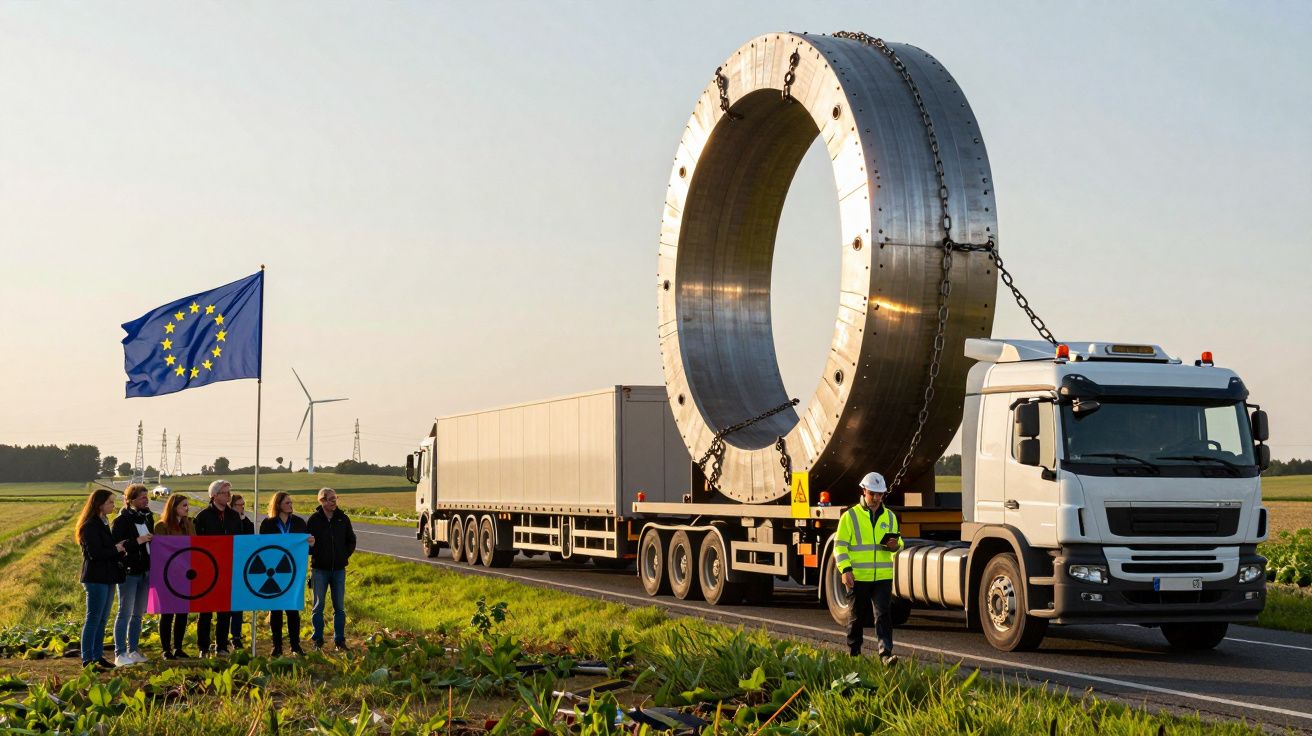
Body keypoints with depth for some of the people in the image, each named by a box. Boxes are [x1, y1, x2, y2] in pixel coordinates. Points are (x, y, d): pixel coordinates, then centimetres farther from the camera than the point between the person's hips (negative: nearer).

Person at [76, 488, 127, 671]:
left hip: (107, 577, 9)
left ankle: (98, 657, 17)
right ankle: (87, 659, -3)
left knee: (102, 620, 12)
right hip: (96, 578, -9)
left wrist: (121, 552, 1)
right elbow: (95, 553, -21)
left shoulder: (103, 524, 16)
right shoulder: (90, 526, -13)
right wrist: (117, 549, -10)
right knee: (93, 619, -6)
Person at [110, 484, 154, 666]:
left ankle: (133, 651, 20)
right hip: (128, 572, -7)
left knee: (138, 614, 12)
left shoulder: (147, 518, 11)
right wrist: (137, 541, -22)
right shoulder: (121, 521, -9)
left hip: (145, 571, 7)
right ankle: (120, 654, -4)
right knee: (125, 613, -6)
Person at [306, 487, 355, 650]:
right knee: (318, 606, 3)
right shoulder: (314, 519, -4)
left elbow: (351, 540, 14)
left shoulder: (342, 518, 4)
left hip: (339, 569, 2)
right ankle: (318, 640, 9)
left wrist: (345, 555, 5)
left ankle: (340, 640, 13)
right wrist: (310, 546, -21)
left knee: (339, 607, 6)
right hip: (319, 569, -2)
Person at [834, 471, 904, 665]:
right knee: (857, 616, 9)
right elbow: (840, 545, -2)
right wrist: (845, 569, -13)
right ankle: (853, 653, 25)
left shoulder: (889, 516, 12)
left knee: (883, 614, -9)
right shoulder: (850, 516, 1)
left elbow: (898, 542, 21)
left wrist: (895, 545, -4)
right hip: (858, 577, -2)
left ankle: (885, 653, -13)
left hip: (883, 576, 2)